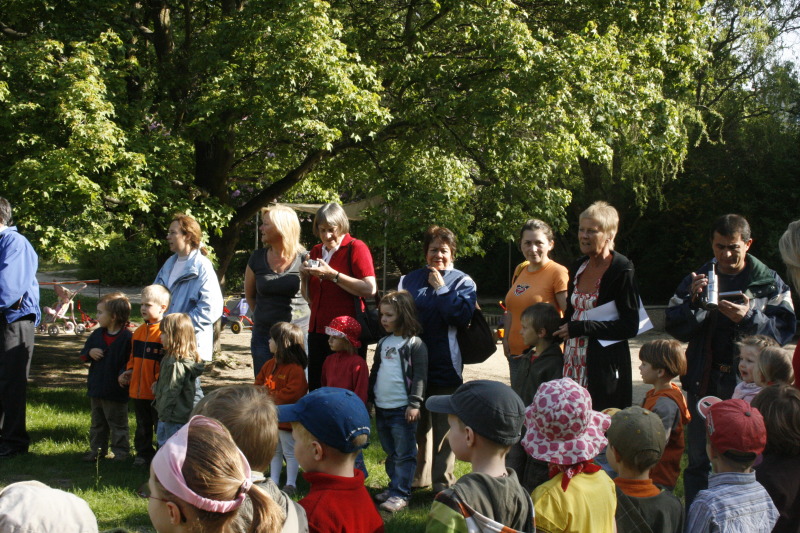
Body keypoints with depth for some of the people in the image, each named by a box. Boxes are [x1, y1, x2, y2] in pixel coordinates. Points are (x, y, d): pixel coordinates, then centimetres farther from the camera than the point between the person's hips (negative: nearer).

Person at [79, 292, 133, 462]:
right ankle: (97, 450, 30)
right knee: (98, 423, 19)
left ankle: (121, 452, 13)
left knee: (118, 424, 4)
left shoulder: (127, 337, -15)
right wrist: (90, 353, -8)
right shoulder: (97, 334, 7)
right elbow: (83, 354, 14)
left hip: (116, 392, -7)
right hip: (96, 389, 7)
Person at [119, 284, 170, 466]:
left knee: (160, 425, 3)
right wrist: (129, 371, 8)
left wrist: (159, 381, -20)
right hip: (138, 389, 7)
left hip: (157, 392, -7)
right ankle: (144, 453, 30)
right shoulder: (139, 331, 10)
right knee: (143, 426, 18)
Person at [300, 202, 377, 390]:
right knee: (316, 388, 4)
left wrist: (332, 275, -17)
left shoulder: (356, 248, -4)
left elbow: (369, 289, -17)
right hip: (318, 330, 6)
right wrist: (304, 277, 2)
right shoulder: (316, 252, 16)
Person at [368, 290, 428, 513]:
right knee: (390, 453, 15)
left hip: (402, 409, -7)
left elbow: (419, 377, -12)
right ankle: (394, 486, 24)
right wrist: (369, 398, 21)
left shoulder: (415, 344, -8)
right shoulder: (383, 342, 14)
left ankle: (400, 494, -1)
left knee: (404, 454, -3)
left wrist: (414, 404, -16)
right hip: (382, 408, 7)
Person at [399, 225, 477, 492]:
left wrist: (441, 288, -10)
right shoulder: (410, 279, 12)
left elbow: (462, 315, -15)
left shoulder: (462, 282, 1)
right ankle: (417, 477, 28)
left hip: (445, 365, -4)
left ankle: (442, 481, 12)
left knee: (444, 426, 2)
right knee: (417, 423, 14)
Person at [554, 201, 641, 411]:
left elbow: (630, 327, -13)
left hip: (605, 365, -6)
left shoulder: (622, 270, -9)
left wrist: (579, 328, -16)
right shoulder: (578, 267, 13)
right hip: (574, 362, 6)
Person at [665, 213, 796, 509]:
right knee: (698, 460, 9)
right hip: (704, 382, 2)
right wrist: (693, 301, -18)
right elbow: (674, 327, -2)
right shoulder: (697, 279, 6)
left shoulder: (769, 282, 1)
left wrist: (749, 317, -24)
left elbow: (784, 330, -9)